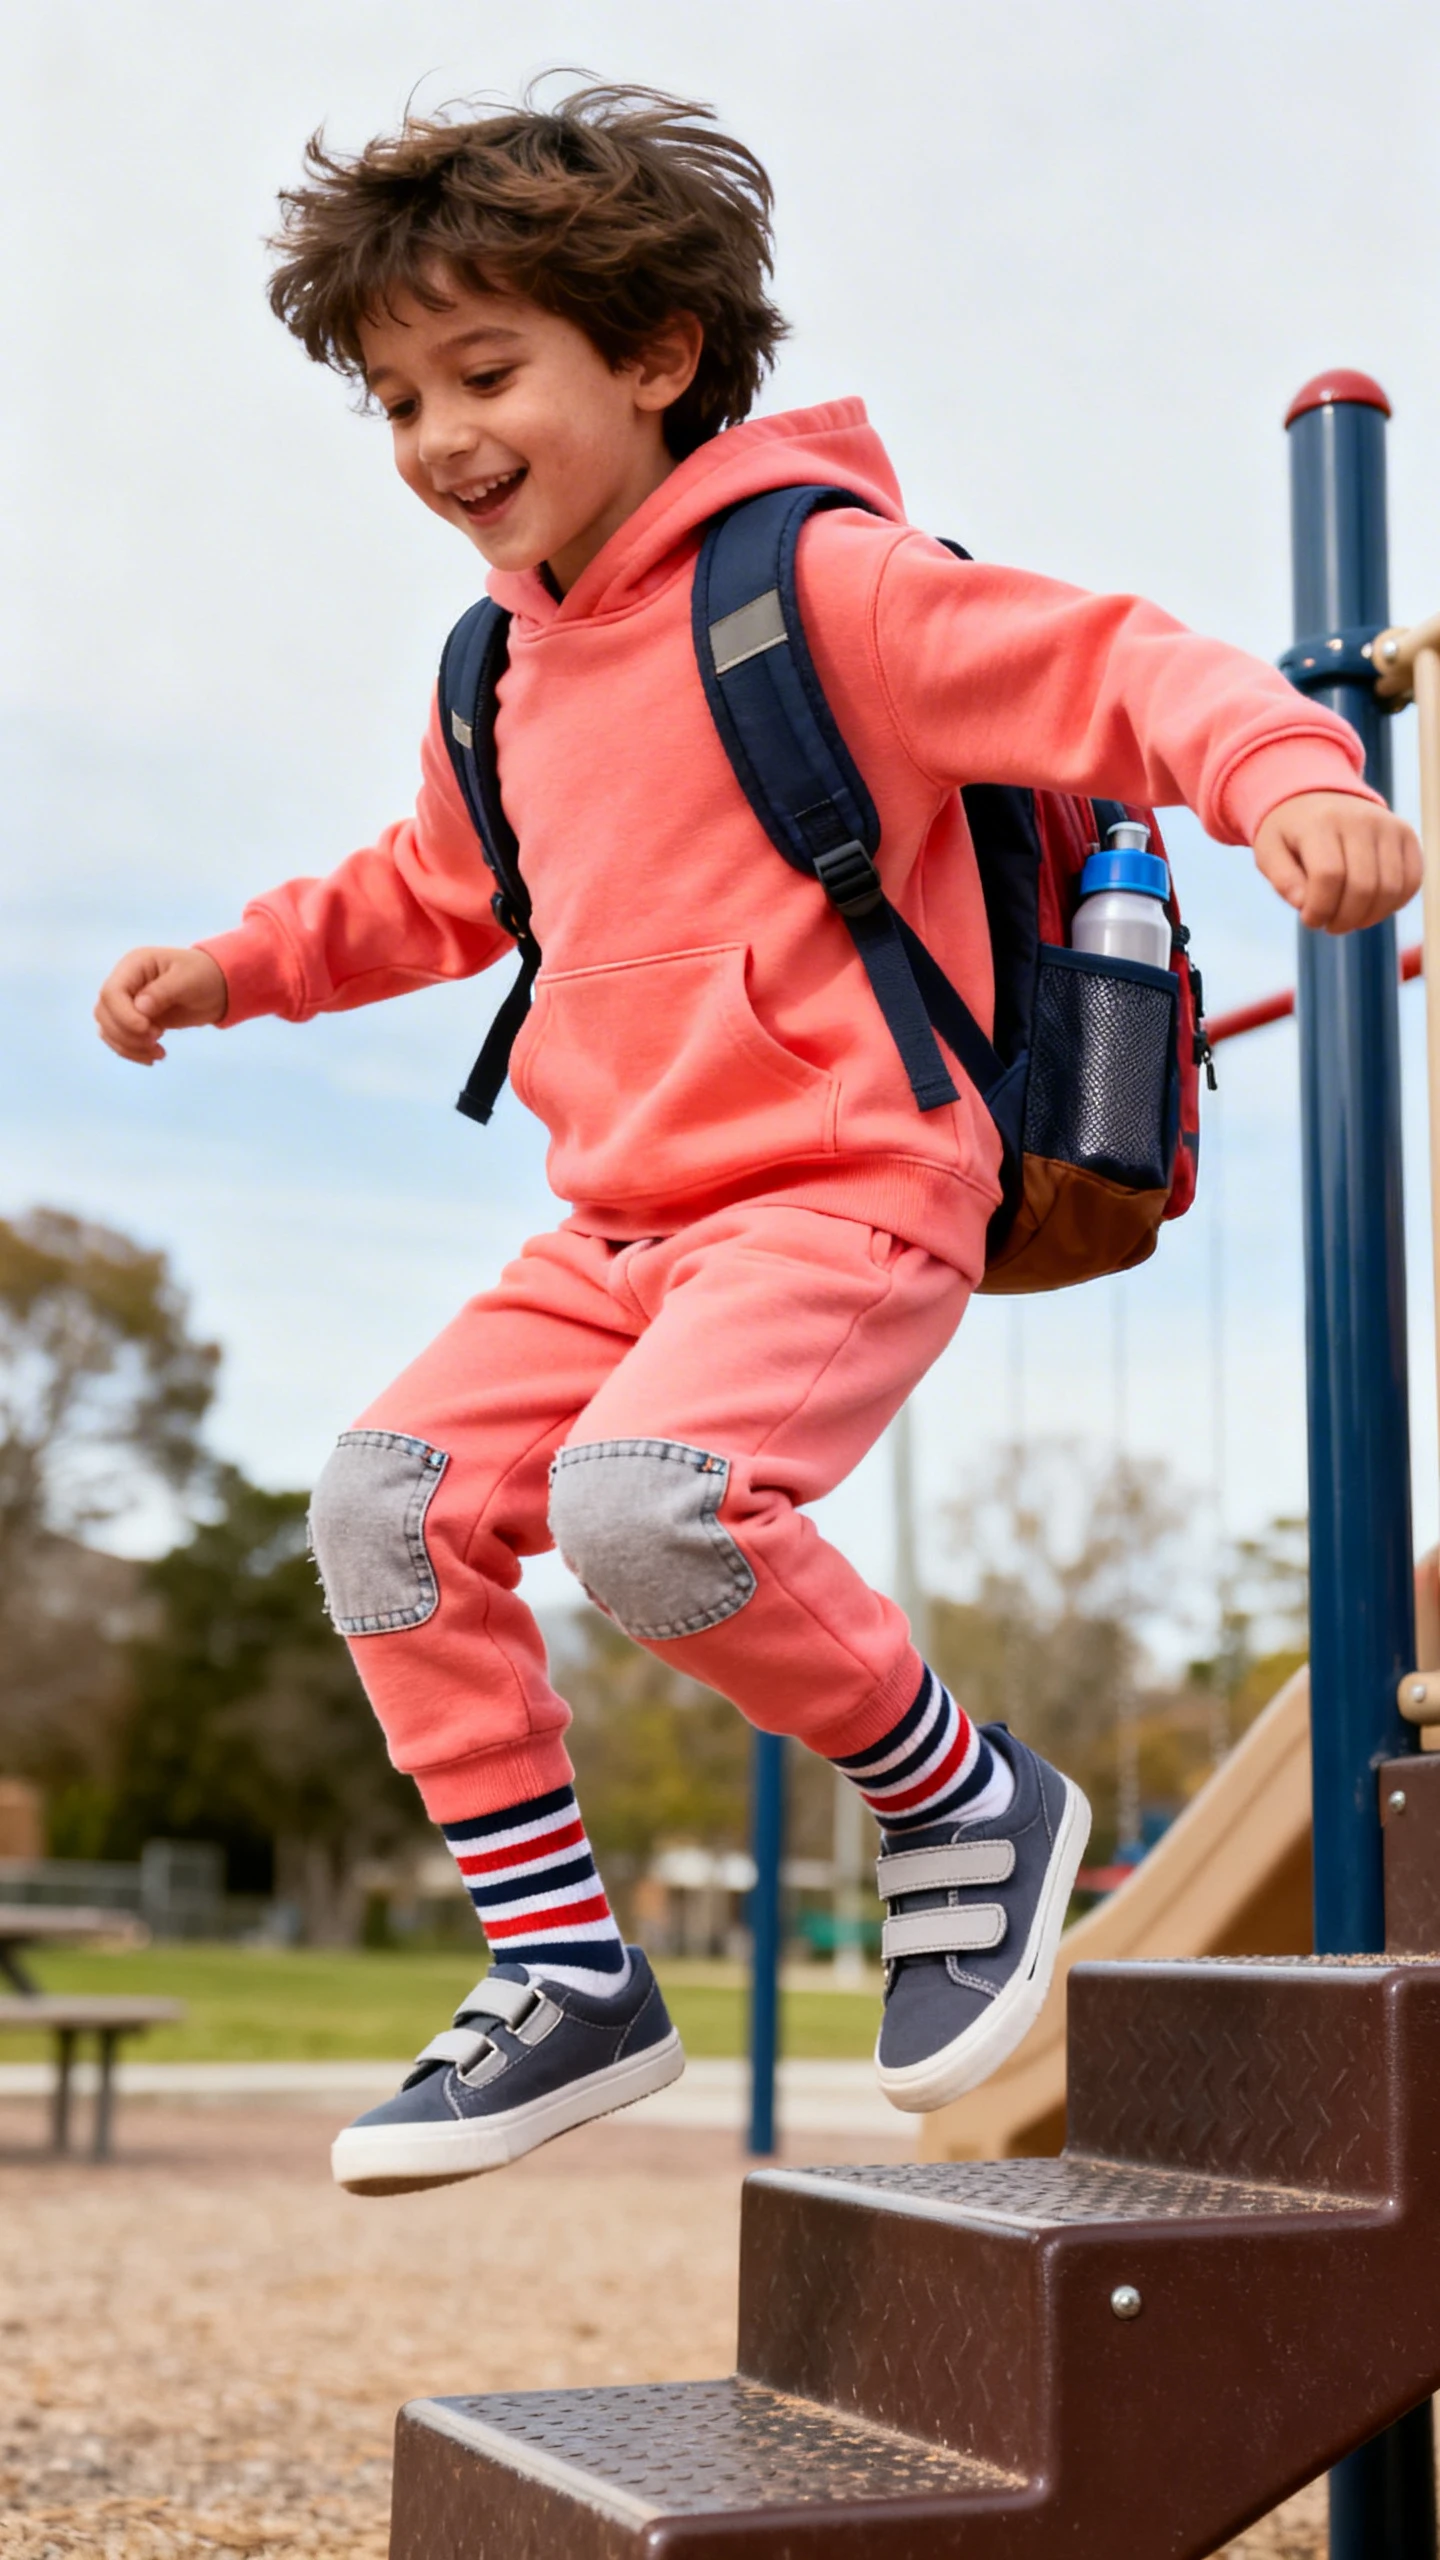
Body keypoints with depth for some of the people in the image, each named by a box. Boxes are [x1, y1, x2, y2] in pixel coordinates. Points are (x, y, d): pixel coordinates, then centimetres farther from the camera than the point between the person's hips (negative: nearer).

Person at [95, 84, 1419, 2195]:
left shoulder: (816, 577, -8)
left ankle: (969, 1801, -4)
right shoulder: (503, 672, 16)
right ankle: (567, 1980, 5)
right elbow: (435, 898, 33)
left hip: (848, 1195, -8)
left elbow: (1115, 664, -15)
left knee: (641, 1501, -31)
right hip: (619, 1227, 8)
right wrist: (238, 962, 21)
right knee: (390, 1502, -5)